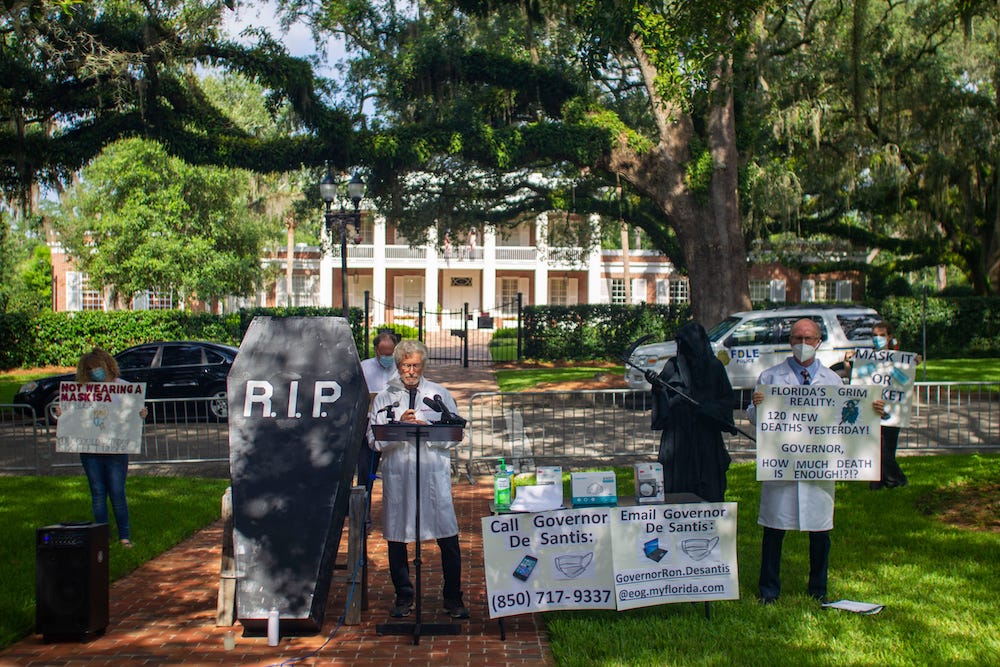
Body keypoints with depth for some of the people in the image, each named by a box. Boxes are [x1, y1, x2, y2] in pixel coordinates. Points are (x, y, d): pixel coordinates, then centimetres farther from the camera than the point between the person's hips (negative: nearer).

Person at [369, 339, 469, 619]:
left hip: (435, 474, -1)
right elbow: (376, 440, 2)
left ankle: (453, 599, 11)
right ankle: (403, 597, 22)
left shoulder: (440, 394, 11)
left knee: (448, 538, -3)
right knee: (396, 539, 6)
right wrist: (400, 425, -13)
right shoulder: (384, 398, 10)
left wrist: (426, 429, -10)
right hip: (397, 475, 1)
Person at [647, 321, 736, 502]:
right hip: (679, 435, 0)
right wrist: (656, 385, -24)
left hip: (708, 438, 0)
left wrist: (707, 408, -10)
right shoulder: (673, 366, 4)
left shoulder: (714, 366, 4)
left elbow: (727, 399, 6)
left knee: (710, 487, 2)